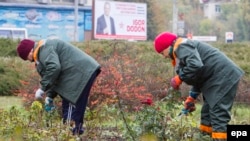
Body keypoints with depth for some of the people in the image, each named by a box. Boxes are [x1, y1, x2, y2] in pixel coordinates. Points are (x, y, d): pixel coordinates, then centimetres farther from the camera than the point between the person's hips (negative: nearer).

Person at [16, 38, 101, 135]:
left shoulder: (44, 49, -10)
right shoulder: (43, 51, 25)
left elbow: (54, 68, -25)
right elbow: (54, 77, 27)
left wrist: (43, 88, -18)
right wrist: (50, 96, 20)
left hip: (82, 73, -11)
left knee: (73, 105, -11)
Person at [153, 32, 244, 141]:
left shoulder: (182, 47, -12)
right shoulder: (185, 50, 23)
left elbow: (195, 66, -29)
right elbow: (198, 76, 28)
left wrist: (179, 78, -17)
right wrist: (191, 98, 24)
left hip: (224, 76, -11)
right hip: (217, 78, 11)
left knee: (218, 113, -14)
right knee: (207, 111, 17)